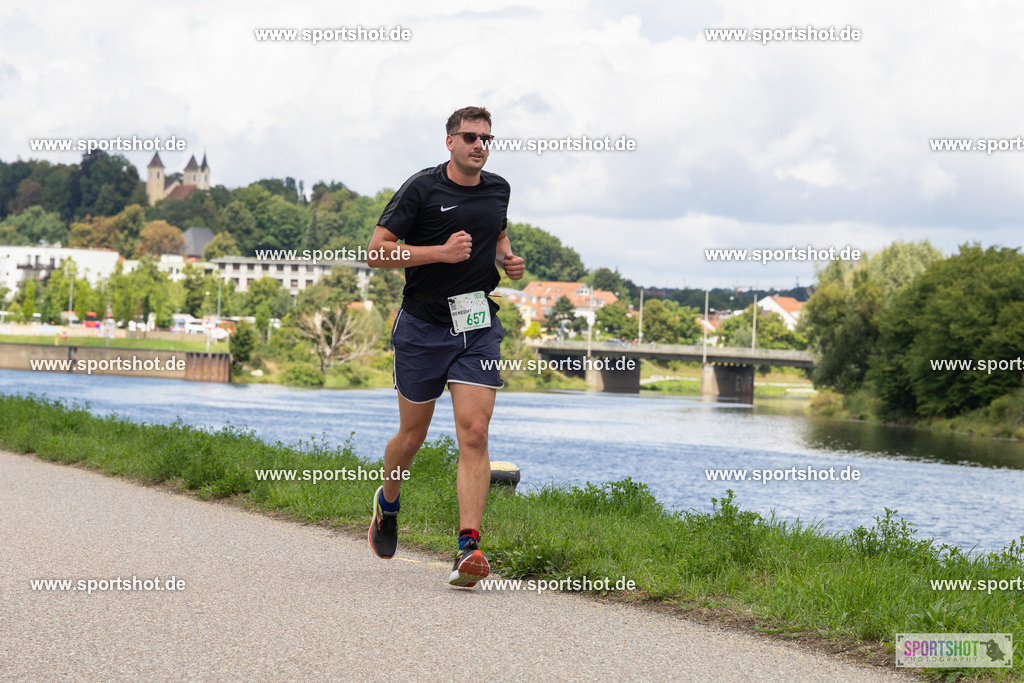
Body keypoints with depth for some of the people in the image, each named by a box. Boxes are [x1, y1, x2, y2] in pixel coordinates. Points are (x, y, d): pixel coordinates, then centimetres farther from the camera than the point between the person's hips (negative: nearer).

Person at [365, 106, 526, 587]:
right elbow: (376, 252, -11)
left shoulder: (497, 190, 8)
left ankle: (468, 548, -18)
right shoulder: (421, 190, -8)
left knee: (473, 433, -12)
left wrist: (508, 258, 8)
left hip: (479, 326, 3)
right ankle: (387, 504, 42)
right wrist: (442, 251, -20)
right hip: (423, 325, -3)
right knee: (413, 434, 10)